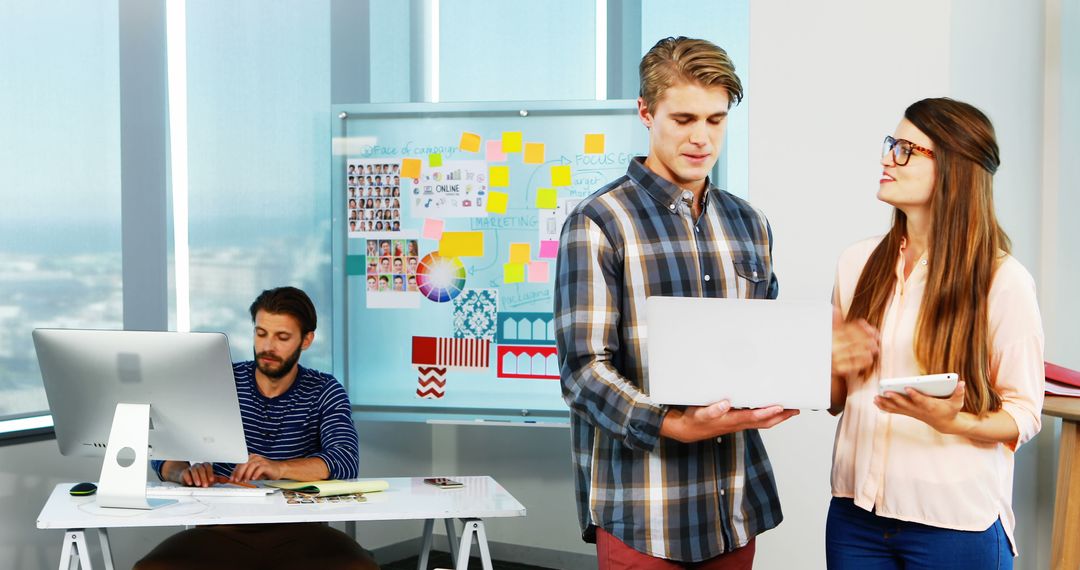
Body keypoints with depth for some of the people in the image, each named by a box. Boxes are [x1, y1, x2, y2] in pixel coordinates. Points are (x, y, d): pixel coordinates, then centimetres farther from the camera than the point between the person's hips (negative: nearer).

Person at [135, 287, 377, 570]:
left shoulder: (324, 392, 4)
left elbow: (346, 461, -13)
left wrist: (280, 468, -31)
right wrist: (186, 472, -23)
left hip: (296, 530, -1)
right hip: (221, 528, 1)